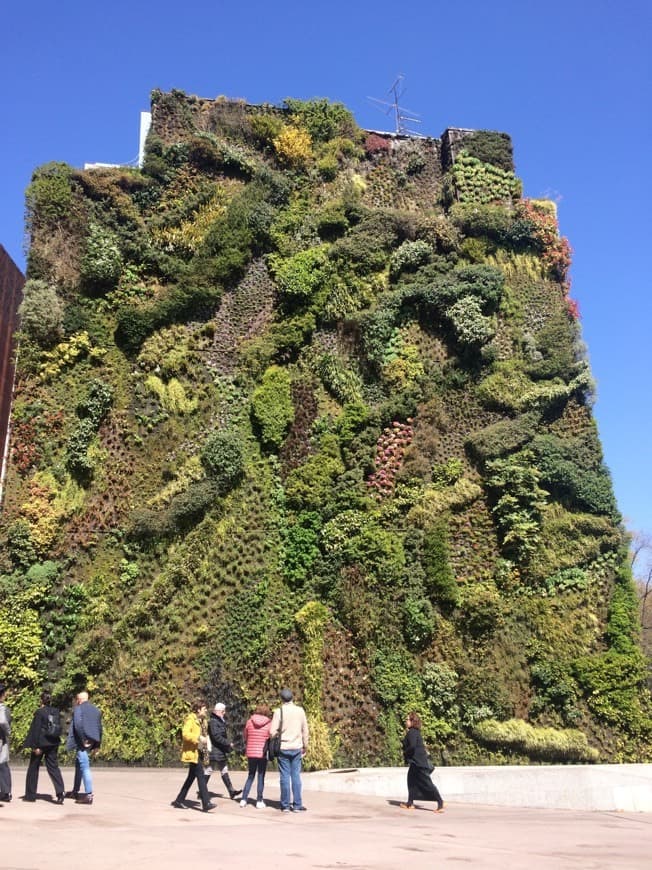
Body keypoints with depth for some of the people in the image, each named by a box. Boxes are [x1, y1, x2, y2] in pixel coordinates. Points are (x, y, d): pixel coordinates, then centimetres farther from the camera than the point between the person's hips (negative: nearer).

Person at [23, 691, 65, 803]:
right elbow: (59, 728, 9)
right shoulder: (56, 712, 5)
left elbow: (36, 730, -14)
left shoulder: (40, 712, -11)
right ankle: (60, 793, -10)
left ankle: (30, 794, 18)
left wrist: (35, 745, -13)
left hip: (41, 743, -5)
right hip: (53, 743, 5)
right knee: (53, 767, 6)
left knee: (33, 768, 11)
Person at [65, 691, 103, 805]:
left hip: (82, 742, -8)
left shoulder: (78, 709, -4)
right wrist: (97, 745, 19)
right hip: (91, 742, 8)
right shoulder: (96, 710, 16)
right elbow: (99, 728, 16)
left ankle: (89, 795, -11)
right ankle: (75, 791, 32)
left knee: (84, 766, -8)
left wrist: (83, 740, -16)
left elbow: (78, 724, -20)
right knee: (79, 764, 22)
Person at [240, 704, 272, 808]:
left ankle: (244, 799, 13)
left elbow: (244, 736, 8)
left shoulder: (249, 721, 0)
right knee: (261, 777, 8)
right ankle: (259, 801, 8)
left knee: (250, 776, 16)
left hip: (250, 753, 2)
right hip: (263, 753, -2)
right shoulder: (269, 723, -6)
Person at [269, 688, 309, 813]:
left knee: (285, 776, 5)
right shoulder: (300, 710, 0)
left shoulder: (279, 711, -8)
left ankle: (285, 805, 9)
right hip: (296, 747, 2)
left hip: (283, 747, -2)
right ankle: (297, 805, 6)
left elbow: (272, 732, -10)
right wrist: (305, 746, 15)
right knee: (296, 776, 6)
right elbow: (305, 730, 5)